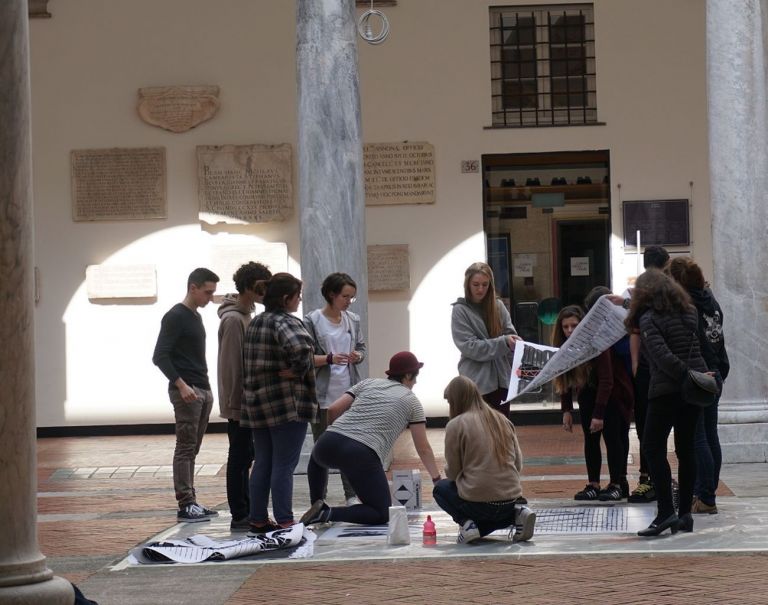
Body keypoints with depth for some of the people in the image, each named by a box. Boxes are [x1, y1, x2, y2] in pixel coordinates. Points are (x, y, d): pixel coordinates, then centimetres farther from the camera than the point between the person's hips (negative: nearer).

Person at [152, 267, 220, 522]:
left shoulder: (196, 317, 17)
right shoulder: (175, 317, -10)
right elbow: (159, 356, -15)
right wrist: (181, 385, -22)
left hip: (202, 391, 9)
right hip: (185, 391, -9)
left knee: (192, 449, 9)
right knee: (185, 448, -8)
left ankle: (190, 502, 11)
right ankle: (185, 504, -7)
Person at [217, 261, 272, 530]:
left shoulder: (246, 315, 13)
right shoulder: (233, 320, -17)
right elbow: (232, 366, -20)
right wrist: (236, 403, -20)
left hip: (247, 402, 9)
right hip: (238, 403, -9)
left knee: (244, 457, 13)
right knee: (239, 458, -4)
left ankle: (245, 512, 19)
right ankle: (239, 515, 1)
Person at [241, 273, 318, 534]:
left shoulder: (254, 323, 15)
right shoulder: (286, 322, -13)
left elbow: (247, 363, 19)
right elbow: (300, 347, -34)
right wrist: (298, 370, -17)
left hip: (256, 403, 8)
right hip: (288, 404, -8)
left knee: (262, 464, 13)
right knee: (284, 466, -5)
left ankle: (258, 520, 18)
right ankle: (284, 522, -4)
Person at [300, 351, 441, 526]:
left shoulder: (368, 383, 22)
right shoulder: (412, 401, 15)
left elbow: (333, 410, 15)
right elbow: (423, 448, 17)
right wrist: (437, 479, 28)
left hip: (329, 444, 4)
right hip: (363, 456, -4)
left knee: (317, 458, 41)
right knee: (382, 515, 8)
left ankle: (317, 506, 23)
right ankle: (328, 513, -10)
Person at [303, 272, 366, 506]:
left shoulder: (353, 320, 8)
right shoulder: (312, 321, -6)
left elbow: (362, 348, 16)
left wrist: (357, 356, -7)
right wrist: (329, 359, -23)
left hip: (349, 392, 4)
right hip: (323, 394, -4)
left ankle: (351, 495, 10)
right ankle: (319, 497, 10)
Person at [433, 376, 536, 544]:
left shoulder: (455, 425, -7)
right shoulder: (503, 421, 10)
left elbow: (452, 472, -3)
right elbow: (518, 463, 12)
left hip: (478, 502, -5)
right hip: (510, 500, 5)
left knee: (441, 488, 23)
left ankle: (466, 523, -1)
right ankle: (516, 515, 6)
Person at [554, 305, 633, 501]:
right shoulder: (564, 347, -10)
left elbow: (606, 380, -30)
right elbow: (565, 380, -3)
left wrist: (599, 414, -33)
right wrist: (566, 410, -10)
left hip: (614, 393, -6)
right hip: (589, 394, 6)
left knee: (612, 437, -10)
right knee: (590, 439, 2)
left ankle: (617, 485, -7)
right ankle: (593, 485, 4)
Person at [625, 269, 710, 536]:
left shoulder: (649, 318, -8)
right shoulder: (689, 312, 12)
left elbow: (662, 356, -18)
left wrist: (689, 375, -17)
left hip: (667, 390, -6)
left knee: (653, 447, -1)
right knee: (686, 449, 11)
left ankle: (666, 511, -10)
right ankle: (685, 514, 12)